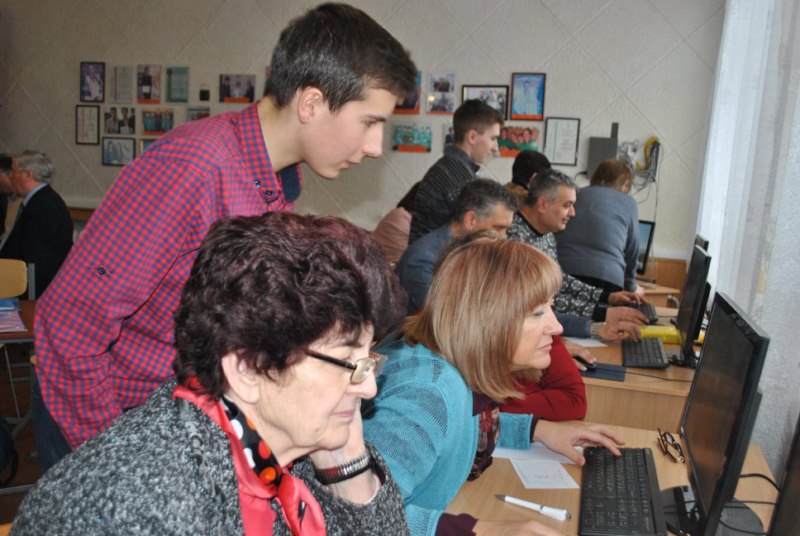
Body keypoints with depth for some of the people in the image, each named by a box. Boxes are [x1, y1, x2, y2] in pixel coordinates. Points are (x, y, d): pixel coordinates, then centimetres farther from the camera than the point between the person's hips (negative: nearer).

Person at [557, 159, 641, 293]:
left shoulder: (575, 195, 20)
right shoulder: (628, 203, 15)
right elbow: (632, 250, 21)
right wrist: (630, 286, 37)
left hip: (563, 271, 2)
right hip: (605, 276, -2)